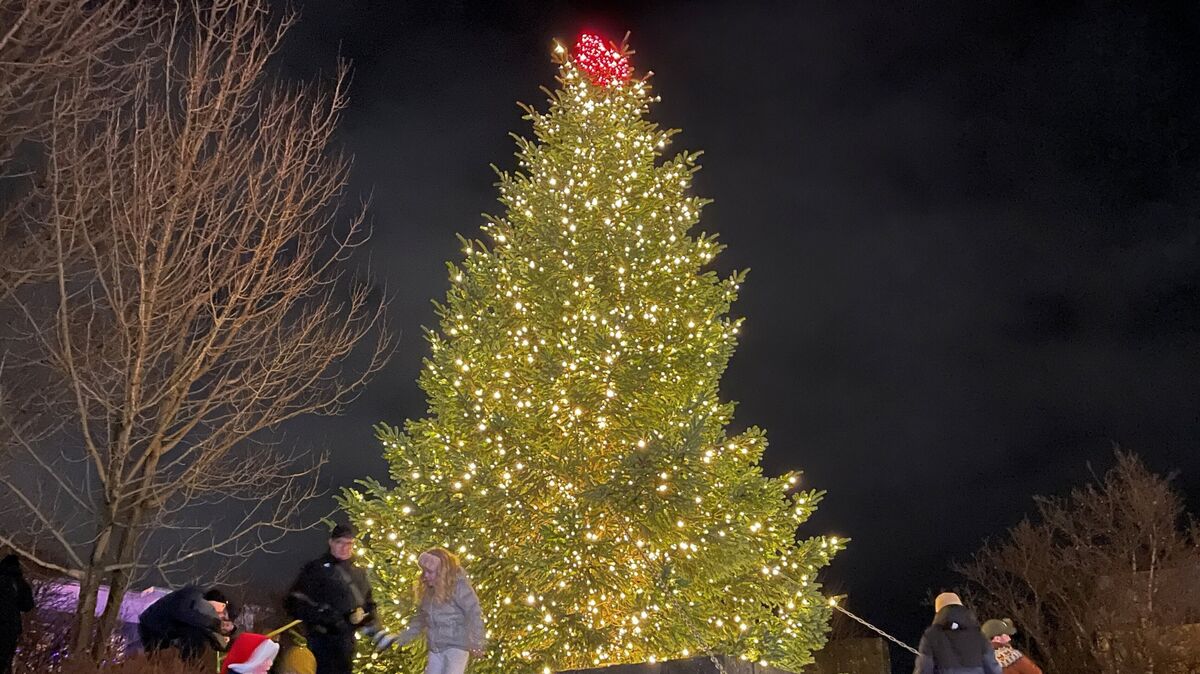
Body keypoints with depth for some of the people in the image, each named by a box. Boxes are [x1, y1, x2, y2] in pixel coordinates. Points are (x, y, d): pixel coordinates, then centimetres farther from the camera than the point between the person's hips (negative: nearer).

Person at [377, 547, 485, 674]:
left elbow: (474, 614, -18)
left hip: (457, 646, -8)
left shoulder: (459, 586, -13)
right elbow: (421, 618, 20)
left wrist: (476, 643, -26)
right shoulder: (427, 590, 9)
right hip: (435, 648, 8)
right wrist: (403, 637, 14)